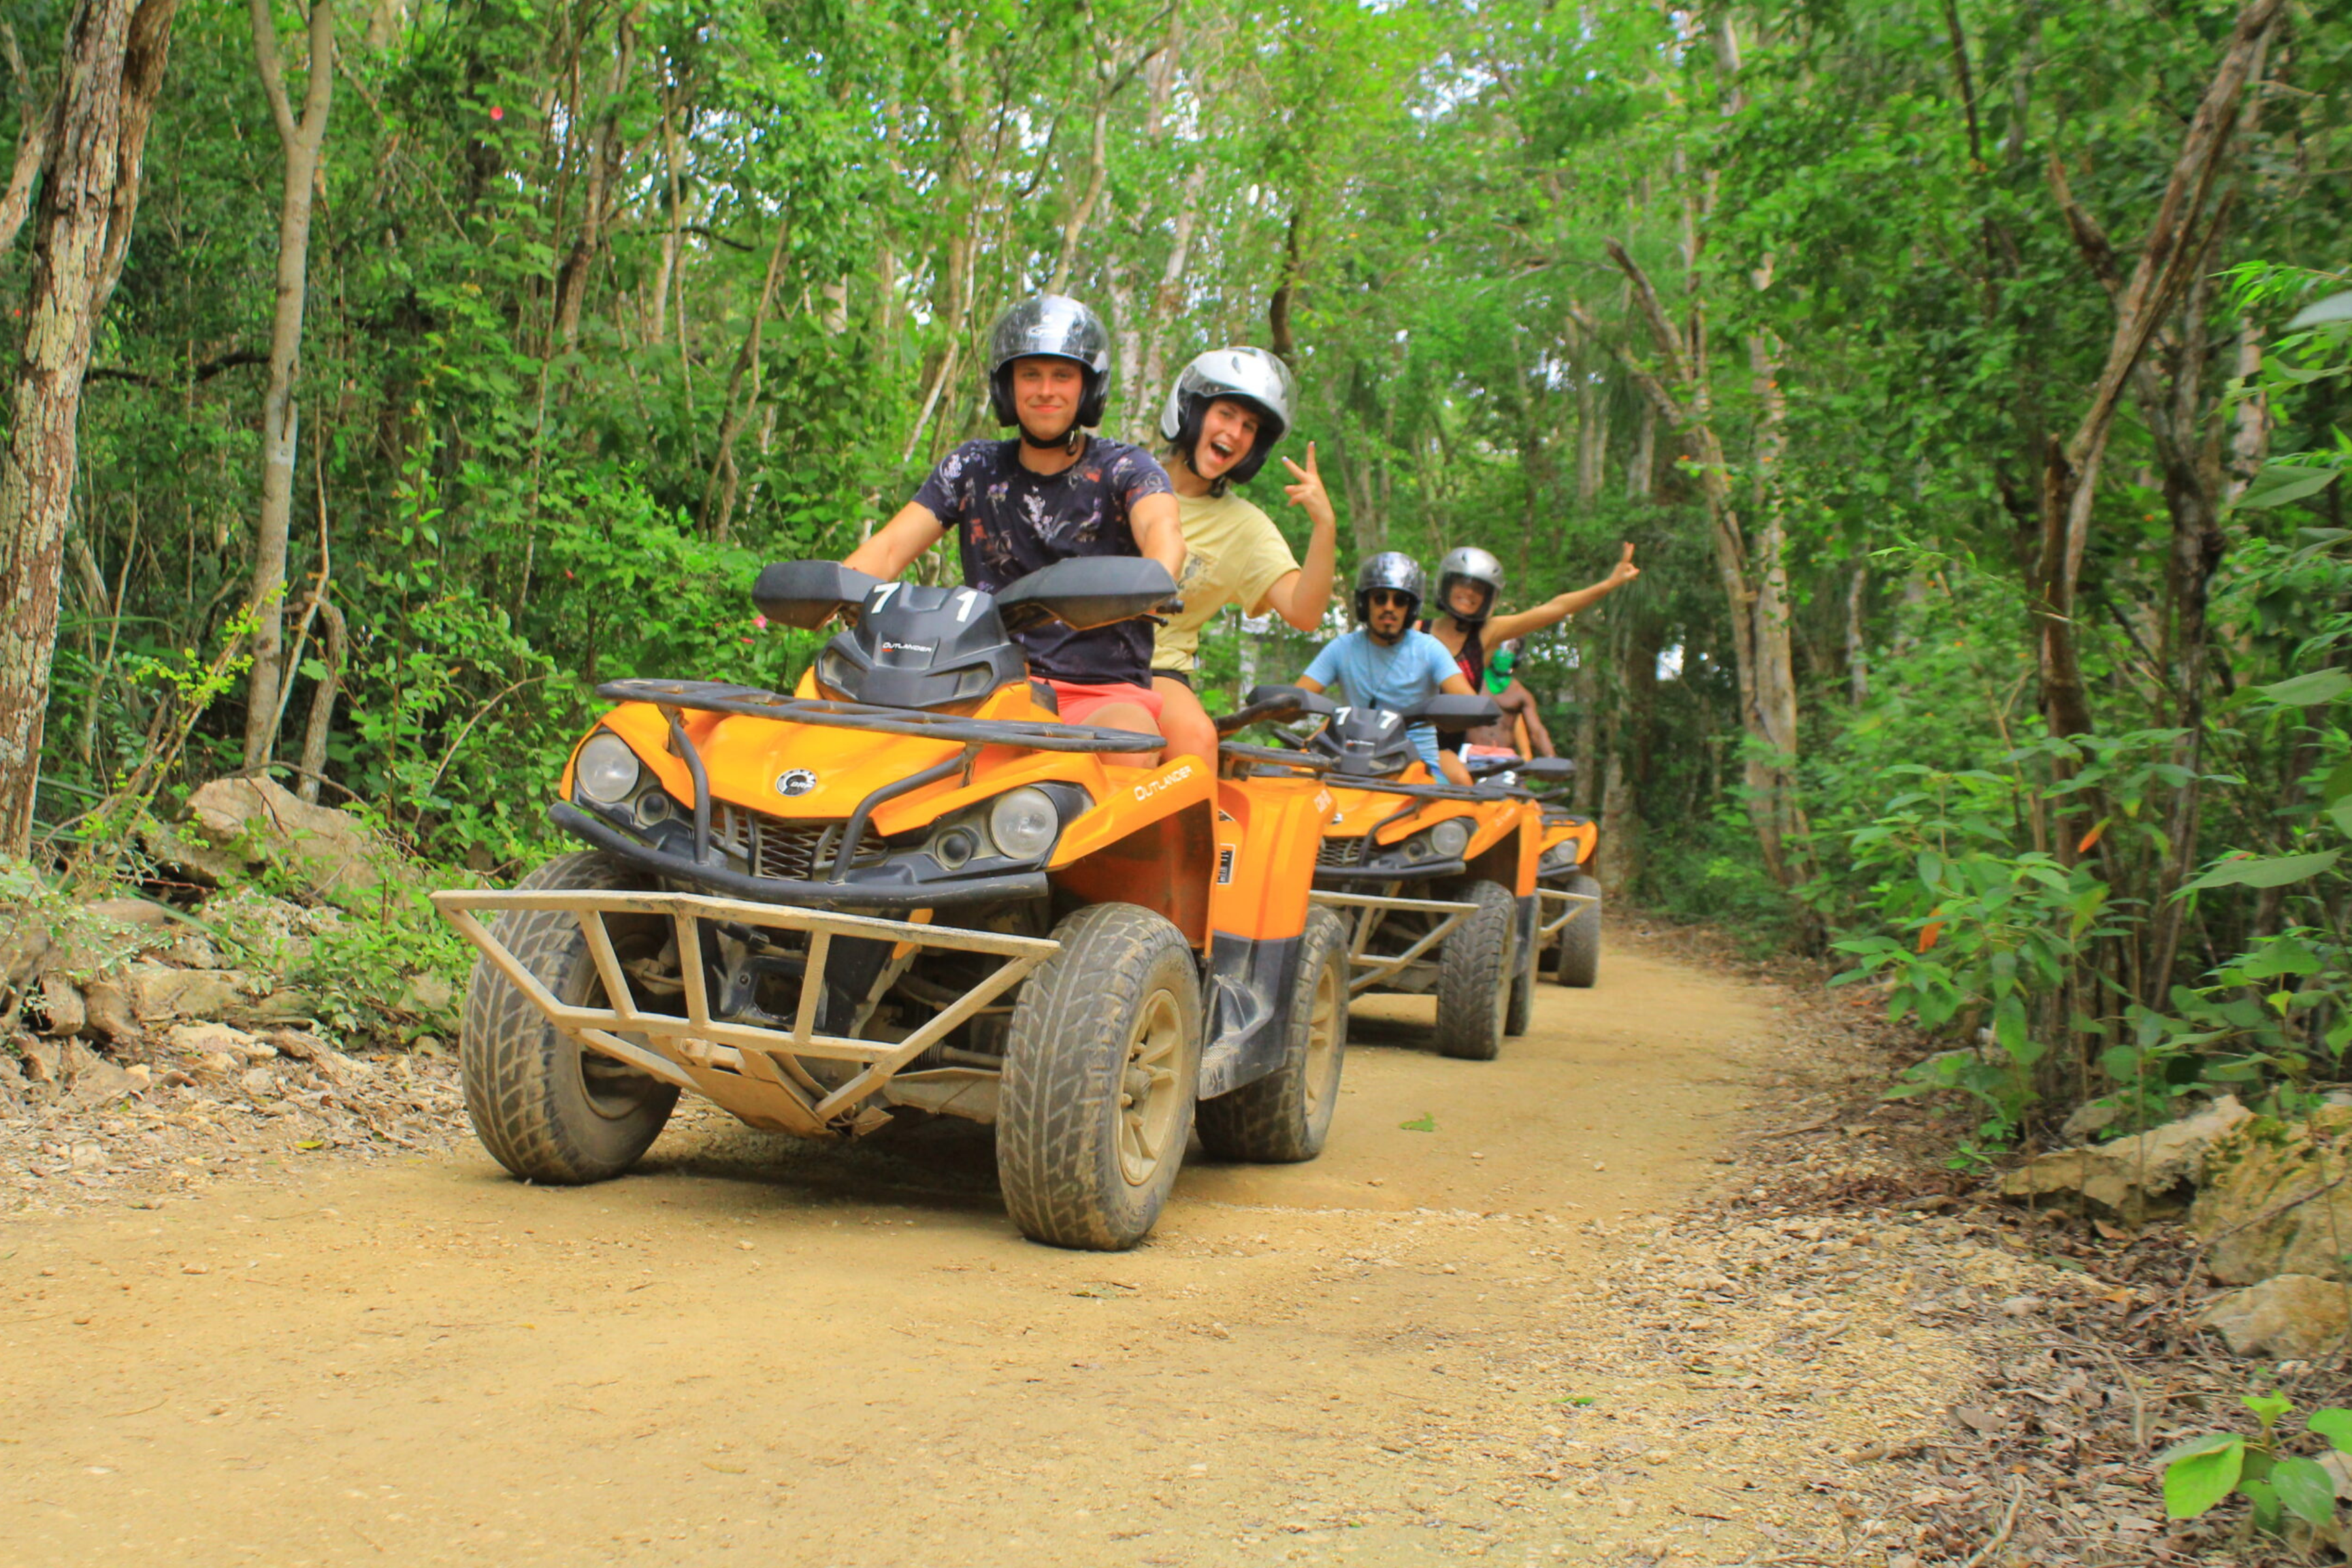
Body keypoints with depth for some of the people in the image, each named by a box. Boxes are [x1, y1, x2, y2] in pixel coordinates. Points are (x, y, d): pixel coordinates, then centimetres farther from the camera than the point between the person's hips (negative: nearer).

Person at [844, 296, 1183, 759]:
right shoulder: (973, 468, 14)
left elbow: (1163, 530, -17)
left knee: (1131, 745, -37)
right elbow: (891, 546, 4)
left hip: (1103, 693, -2)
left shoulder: (1125, 468, 5)